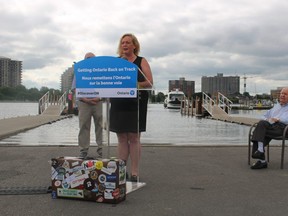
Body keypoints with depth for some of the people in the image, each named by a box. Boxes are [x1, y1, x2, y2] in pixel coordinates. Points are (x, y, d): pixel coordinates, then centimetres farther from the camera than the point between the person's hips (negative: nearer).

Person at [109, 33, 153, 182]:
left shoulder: (141, 61, 5)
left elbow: (149, 83, -5)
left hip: (135, 104, -3)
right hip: (118, 103, 3)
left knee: (134, 138, -1)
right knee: (122, 138, 6)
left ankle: (134, 172, 4)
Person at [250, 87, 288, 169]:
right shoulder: (276, 106, 36)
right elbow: (265, 116, 34)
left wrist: (278, 119, -16)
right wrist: (265, 119, 10)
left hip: (281, 127, -6)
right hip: (270, 126, 6)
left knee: (262, 123, -31)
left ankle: (260, 150, -34)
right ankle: (262, 161, -29)